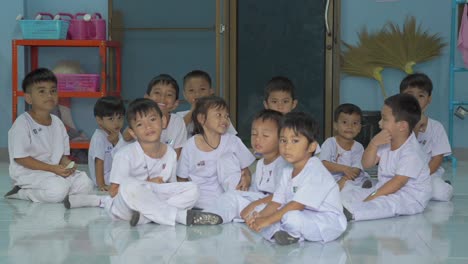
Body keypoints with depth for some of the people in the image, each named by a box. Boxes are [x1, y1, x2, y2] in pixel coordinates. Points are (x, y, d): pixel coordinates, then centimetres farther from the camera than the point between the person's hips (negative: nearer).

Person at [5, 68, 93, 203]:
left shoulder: (57, 123, 10)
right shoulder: (22, 123, -12)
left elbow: (63, 153, 15)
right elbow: (20, 158, -16)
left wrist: (67, 164, -10)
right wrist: (52, 168, -21)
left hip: (55, 170, 8)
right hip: (28, 173, -8)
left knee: (85, 183, -11)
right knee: (58, 188, -32)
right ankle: (22, 193, -7)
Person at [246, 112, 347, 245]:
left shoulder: (315, 171, -19)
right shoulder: (287, 173, 10)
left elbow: (298, 204, -25)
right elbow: (277, 202, 7)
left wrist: (268, 220, -27)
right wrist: (260, 216, -14)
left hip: (328, 221, -8)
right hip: (305, 217, 8)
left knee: (291, 217, -36)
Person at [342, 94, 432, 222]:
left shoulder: (411, 153, -21)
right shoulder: (385, 142, 7)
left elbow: (397, 183, -25)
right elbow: (366, 164, 6)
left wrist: (371, 198, -28)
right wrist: (373, 143, -12)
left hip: (411, 198, -10)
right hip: (385, 190, 10)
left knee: (387, 203, -39)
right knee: (352, 194, -2)